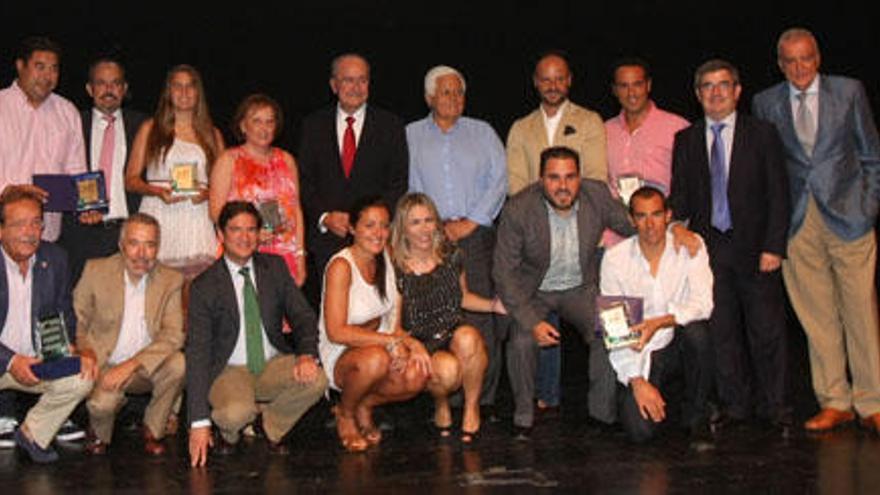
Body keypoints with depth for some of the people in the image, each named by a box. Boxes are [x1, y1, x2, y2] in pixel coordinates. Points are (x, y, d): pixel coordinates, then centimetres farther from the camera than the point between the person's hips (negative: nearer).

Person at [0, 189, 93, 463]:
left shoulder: (55, 258, 1)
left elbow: (64, 313, 12)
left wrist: (66, 346, -8)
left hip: (39, 361, 4)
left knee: (81, 379, -20)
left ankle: (33, 434, 6)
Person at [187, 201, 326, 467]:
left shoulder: (275, 268, 3)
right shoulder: (204, 286, -9)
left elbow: (303, 316, 1)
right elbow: (197, 352, -12)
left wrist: (307, 354, -24)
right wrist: (199, 423, -18)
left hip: (274, 365, 4)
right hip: (229, 371, -3)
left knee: (316, 381, -26)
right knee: (236, 413, -35)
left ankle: (273, 426, 4)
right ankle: (228, 433, 5)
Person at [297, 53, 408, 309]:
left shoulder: (390, 125, 8)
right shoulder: (313, 126, 12)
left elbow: (399, 183, 4)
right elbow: (304, 181, 8)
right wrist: (325, 217, -8)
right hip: (325, 240, 1)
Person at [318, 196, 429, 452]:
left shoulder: (386, 259, 3)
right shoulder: (341, 266, -17)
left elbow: (392, 318, 5)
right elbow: (336, 332, -23)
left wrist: (410, 342, -16)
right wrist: (391, 340, -25)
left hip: (378, 344, 6)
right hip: (339, 357, -5)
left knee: (417, 376, -25)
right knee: (376, 359, -38)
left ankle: (364, 406, 4)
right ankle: (345, 413, -7)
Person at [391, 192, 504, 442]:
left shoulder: (451, 256, 2)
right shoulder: (395, 270, -9)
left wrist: (493, 305, 2)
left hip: (455, 333, 3)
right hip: (419, 345, -3)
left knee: (468, 337, -34)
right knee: (447, 368, -35)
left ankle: (472, 407, -11)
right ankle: (441, 405, 2)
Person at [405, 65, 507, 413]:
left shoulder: (482, 132, 16)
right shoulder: (410, 136, 14)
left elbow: (499, 180, 7)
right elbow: (406, 188, 8)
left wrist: (471, 221, -3)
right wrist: (436, 225, -3)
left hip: (477, 233, 0)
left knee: (481, 316, -9)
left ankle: (483, 398, -4)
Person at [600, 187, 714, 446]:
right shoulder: (615, 257, -5)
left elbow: (702, 304, -17)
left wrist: (659, 322, -34)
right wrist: (637, 381, -16)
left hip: (680, 347, 1)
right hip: (639, 355, -1)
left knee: (695, 329, -33)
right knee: (639, 429, -23)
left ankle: (697, 416, -11)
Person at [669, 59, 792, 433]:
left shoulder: (762, 134, 3)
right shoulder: (685, 140, 10)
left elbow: (778, 194, 0)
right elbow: (680, 197, 9)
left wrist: (773, 246, -8)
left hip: (753, 247, -2)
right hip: (708, 247, 2)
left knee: (767, 331, 1)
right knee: (721, 332, 5)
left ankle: (775, 408, 13)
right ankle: (735, 406, 16)